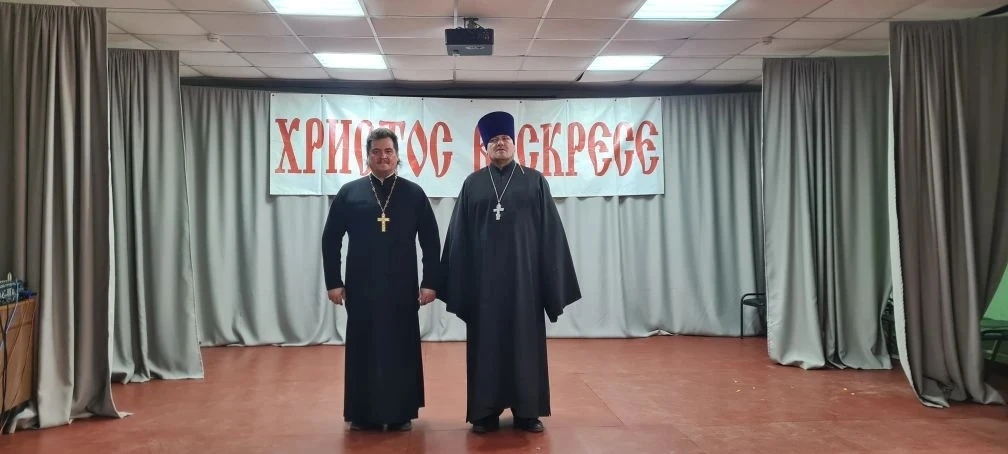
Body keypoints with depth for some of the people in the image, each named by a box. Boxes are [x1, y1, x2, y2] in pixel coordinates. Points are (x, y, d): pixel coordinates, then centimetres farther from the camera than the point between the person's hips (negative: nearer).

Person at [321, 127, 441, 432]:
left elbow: (431, 241, 3)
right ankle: (363, 414, 20)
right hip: (361, 286, 0)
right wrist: (333, 282, -2)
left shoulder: (414, 193, 3)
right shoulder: (349, 193, 3)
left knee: (401, 349, 7)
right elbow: (331, 240, 4)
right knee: (363, 349, 7)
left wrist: (430, 281, -3)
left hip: (402, 287, 0)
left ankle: (401, 413, 19)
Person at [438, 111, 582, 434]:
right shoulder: (472, 184, 6)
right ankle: (485, 411, 15)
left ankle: (527, 411, 16)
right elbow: (459, 236, 5)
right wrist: (458, 284, -1)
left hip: (523, 274, 0)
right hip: (484, 276, 1)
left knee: (525, 341, 5)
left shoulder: (535, 181, 4)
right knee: (486, 343, 5)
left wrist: (553, 281, -3)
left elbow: (550, 232, 2)